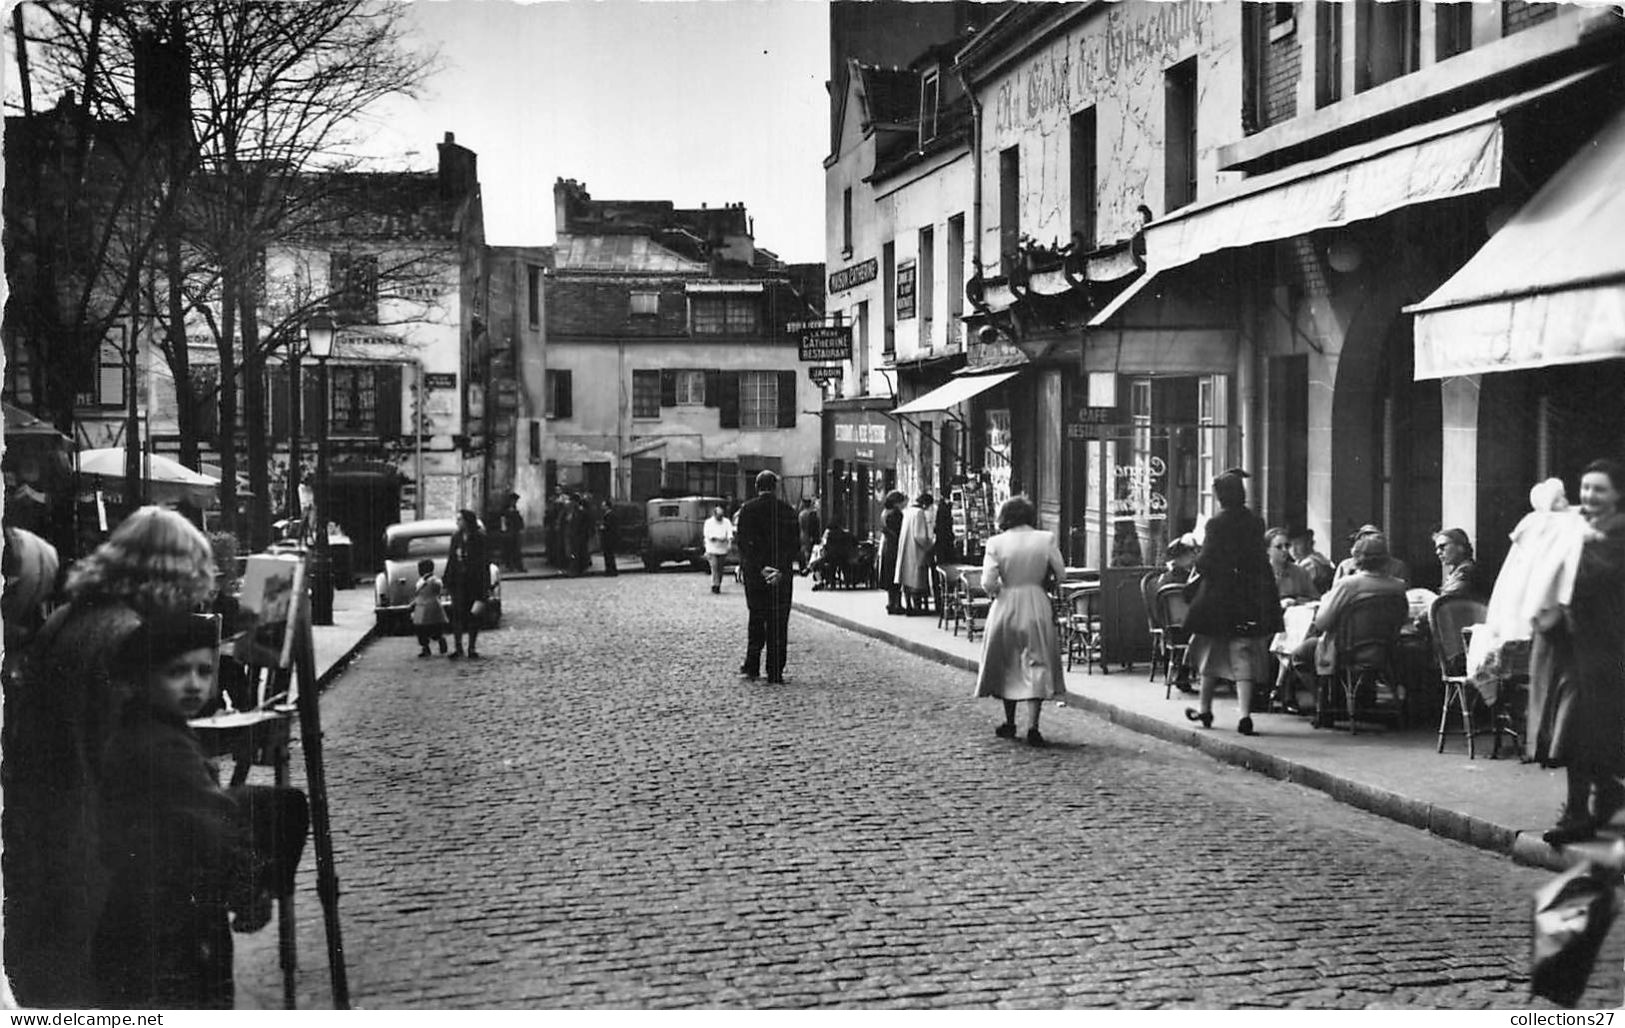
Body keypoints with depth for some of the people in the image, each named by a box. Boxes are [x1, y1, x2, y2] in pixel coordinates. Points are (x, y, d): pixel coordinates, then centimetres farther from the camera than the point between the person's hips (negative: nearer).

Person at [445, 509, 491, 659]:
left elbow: (485, 562, -8)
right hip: (458, 581, 3)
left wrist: (486, 585, -13)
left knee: (473, 615, 3)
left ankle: (472, 648, 11)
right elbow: (451, 559, 10)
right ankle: (457, 647, 8)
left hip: (475, 581, -3)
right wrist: (447, 580, 5)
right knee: (457, 614, 1)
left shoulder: (480, 538, -7)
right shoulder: (456, 537, 6)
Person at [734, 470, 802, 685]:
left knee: (756, 620, 16)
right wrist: (782, 569, -9)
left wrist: (760, 568, -10)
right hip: (782, 574, 0)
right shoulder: (787, 510, -1)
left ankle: (752, 667, 15)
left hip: (754, 573, 0)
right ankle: (775, 673, 2)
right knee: (778, 624, 4)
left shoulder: (747, 509, -3)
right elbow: (795, 545, -6)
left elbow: (743, 543, -9)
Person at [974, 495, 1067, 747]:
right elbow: (1061, 574, 0)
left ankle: (1009, 724, 25)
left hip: (1005, 607, 0)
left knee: (1007, 665, 16)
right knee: (1036, 665, 3)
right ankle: (1032, 726, -8)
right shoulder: (1046, 539, -5)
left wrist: (997, 590, 9)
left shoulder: (996, 543, -8)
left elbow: (988, 583, -12)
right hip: (1037, 607, 0)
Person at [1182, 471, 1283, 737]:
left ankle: (1205, 709, 25)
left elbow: (1207, 562, -14)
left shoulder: (1217, 523, -13)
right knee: (1244, 655, 4)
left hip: (1219, 597, -3)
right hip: (1252, 600, 3)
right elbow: (1260, 560, 6)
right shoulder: (1255, 522, 1)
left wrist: (1197, 569, 6)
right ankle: (1245, 713, -7)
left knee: (1212, 652, 13)